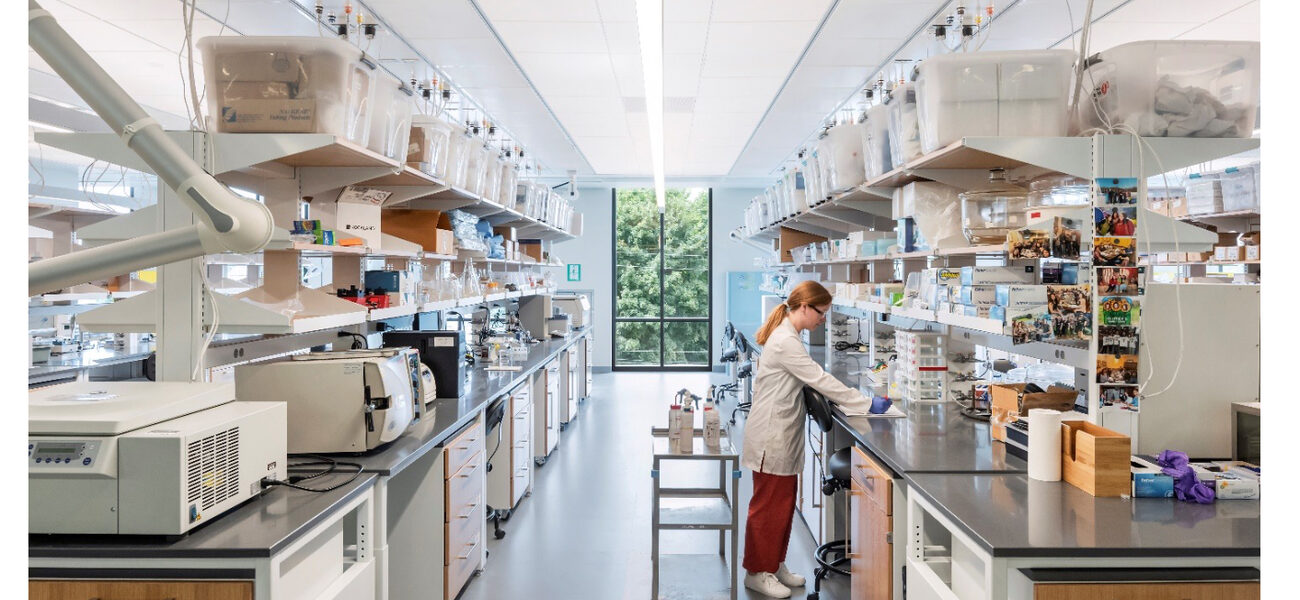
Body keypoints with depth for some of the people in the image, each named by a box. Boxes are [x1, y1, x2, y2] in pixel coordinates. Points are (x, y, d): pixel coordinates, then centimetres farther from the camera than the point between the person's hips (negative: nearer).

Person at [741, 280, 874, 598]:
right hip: (771, 436, -10)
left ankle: (775, 565, 30)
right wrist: (867, 404, -17)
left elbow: (808, 382, 15)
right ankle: (758, 572, 17)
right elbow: (821, 380, -22)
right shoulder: (785, 342, -21)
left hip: (783, 435, 10)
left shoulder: (786, 337, 11)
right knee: (768, 506, 3)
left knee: (784, 503, 17)